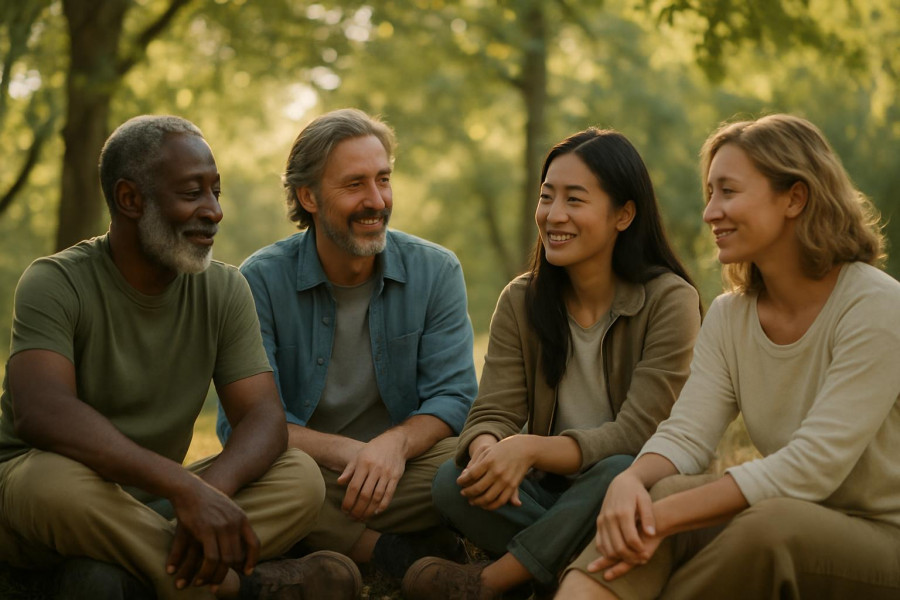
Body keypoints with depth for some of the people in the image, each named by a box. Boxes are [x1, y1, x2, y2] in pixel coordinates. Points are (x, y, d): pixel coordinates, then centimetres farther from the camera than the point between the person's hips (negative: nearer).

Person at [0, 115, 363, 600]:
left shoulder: (224, 291, 2)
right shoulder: (55, 284, -13)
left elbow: (264, 418, -8)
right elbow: (41, 411, -31)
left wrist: (215, 485, -33)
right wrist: (185, 487, -42)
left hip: (150, 505, 5)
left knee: (301, 478, -17)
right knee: (59, 480, -39)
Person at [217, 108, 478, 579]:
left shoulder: (436, 272, 1)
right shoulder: (261, 281, -5)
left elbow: (452, 397, -5)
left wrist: (396, 443, -27)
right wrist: (346, 452, -28)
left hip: (398, 470, 1)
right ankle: (400, 553, -22)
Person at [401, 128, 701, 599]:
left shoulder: (669, 301, -10)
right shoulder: (521, 301, 4)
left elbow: (636, 434, -18)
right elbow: (493, 414, -5)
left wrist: (531, 449, -34)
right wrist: (488, 451, -31)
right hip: (549, 494, 3)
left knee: (621, 473, -36)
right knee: (453, 481, -23)